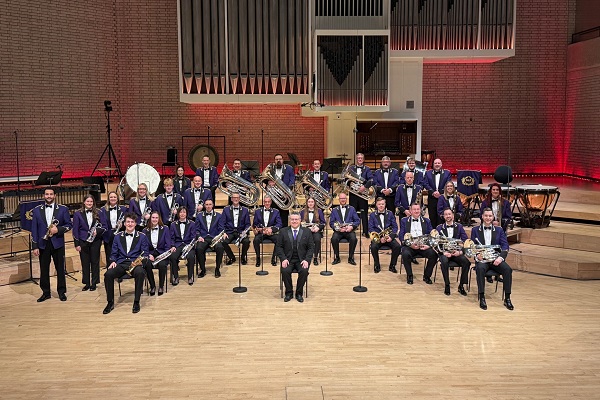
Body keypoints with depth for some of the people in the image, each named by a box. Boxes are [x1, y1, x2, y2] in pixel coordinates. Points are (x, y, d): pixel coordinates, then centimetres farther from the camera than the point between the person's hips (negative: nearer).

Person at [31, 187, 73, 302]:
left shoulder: (63, 209, 1)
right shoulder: (37, 210, 5)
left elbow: (69, 224, 2)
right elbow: (34, 229, 4)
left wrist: (58, 229, -17)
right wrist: (35, 246, -1)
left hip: (58, 243, -1)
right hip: (42, 244, 2)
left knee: (60, 268, 5)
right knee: (44, 269, 7)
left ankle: (61, 292, 17)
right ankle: (46, 292, 20)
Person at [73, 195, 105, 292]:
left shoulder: (97, 213, 2)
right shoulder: (78, 214, 1)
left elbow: (104, 226, 6)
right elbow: (75, 229, 0)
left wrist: (97, 231, -15)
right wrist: (77, 244, -4)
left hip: (95, 241, 0)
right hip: (83, 242, 0)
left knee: (95, 262, 5)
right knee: (85, 263, 6)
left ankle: (94, 283, 16)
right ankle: (86, 283, 18)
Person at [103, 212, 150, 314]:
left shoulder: (142, 236, 7)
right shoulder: (118, 236, 15)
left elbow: (145, 254, 4)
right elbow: (114, 253, 16)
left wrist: (141, 261, -17)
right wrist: (113, 261, -6)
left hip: (135, 263, -2)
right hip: (121, 263, 2)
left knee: (140, 273, -37)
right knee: (108, 274, -28)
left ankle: (136, 302, -22)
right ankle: (110, 302, -9)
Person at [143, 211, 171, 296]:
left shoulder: (165, 229, 3)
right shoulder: (145, 231, 7)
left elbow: (168, 245, -1)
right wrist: (148, 255, -14)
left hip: (162, 253, -1)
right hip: (150, 254, 1)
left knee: (162, 265, -33)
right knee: (147, 265, -31)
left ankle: (161, 286, -11)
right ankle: (152, 286, -9)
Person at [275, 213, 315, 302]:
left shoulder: (307, 231, 6)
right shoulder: (283, 231, 6)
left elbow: (311, 247, 3)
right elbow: (278, 247, 4)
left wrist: (306, 260, -11)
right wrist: (283, 259, -12)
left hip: (302, 259, 0)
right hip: (288, 259, 0)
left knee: (304, 271, -29)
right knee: (285, 271, -29)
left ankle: (299, 293, -6)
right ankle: (289, 292, -5)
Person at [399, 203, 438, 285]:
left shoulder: (426, 221, 17)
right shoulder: (404, 221, 12)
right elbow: (401, 236, 2)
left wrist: (429, 245, -12)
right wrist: (410, 244, -16)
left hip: (424, 246, 2)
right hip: (410, 245, -2)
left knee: (434, 254, -27)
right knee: (405, 254, -34)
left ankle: (426, 276, -3)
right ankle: (409, 276, -9)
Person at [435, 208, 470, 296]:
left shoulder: (459, 227, 10)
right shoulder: (439, 228, 7)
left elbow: (465, 241, 2)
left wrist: (460, 251, -16)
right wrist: (444, 252, -18)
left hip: (456, 252, 1)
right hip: (444, 252, -1)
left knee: (466, 262, -27)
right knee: (444, 261, -34)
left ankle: (461, 285, -11)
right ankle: (447, 285, -18)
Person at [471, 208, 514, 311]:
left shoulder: (499, 230, 14)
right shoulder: (475, 230, 11)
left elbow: (505, 245, 4)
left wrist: (501, 257, -16)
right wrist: (477, 254, -18)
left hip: (495, 259, 2)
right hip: (482, 259, -2)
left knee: (508, 269, -27)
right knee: (480, 269, -35)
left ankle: (507, 299, -17)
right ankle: (482, 298, -27)